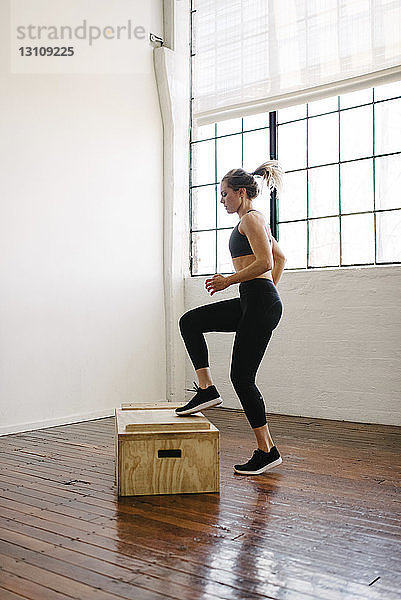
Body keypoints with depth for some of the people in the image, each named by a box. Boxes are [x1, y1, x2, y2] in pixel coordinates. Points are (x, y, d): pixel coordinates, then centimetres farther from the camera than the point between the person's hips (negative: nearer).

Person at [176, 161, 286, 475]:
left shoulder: (251, 218, -10)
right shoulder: (253, 220, 20)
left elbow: (265, 263, -21)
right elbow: (280, 258, 28)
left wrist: (228, 280, -13)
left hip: (261, 304, -10)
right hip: (250, 303, 10)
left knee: (242, 376, -4)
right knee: (190, 322, 9)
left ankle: (267, 451, 7)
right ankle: (207, 389, 8)